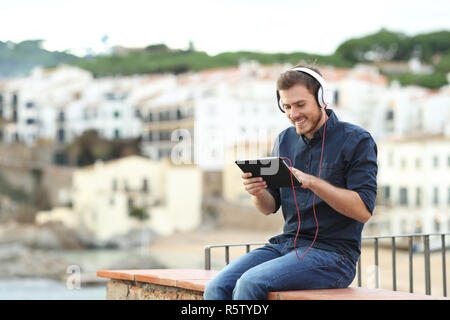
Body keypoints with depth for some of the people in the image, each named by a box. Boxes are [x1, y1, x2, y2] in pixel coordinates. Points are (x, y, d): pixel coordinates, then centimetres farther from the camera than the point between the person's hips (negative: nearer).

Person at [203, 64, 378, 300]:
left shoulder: (357, 141, -4)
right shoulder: (285, 140, 14)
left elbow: (363, 210, -14)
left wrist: (312, 182, -23)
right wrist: (257, 192, -8)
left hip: (333, 253, -6)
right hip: (286, 243, 6)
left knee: (250, 284, -29)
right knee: (217, 288, -18)